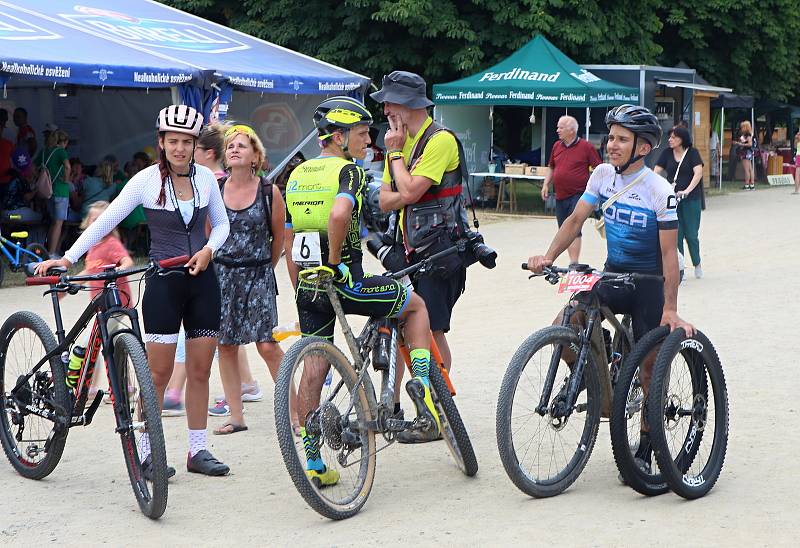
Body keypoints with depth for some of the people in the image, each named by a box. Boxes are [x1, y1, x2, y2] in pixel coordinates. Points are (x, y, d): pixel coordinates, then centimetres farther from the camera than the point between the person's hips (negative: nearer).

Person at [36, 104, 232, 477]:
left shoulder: (205, 177, 3)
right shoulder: (147, 180, -7)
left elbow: (222, 223, 14)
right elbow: (106, 221, -6)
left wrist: (208, 249, -6)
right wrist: (67, 258, -12)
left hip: (202, 281, 3)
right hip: (164, 283, -3)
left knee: (200, 371, 6)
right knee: (159, 373, -3)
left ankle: (198, 450, 14)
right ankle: (147, 453, 6)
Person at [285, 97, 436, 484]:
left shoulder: (297, 175, 14)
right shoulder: (347, 171, -9)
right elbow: (339, 214, -31)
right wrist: (334, 260, -16)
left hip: (308, 286, 7)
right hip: (345, 281, -7)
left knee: (314, 369, 12)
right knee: (415, 305, 18)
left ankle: (313, 463, 14)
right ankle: (422, 385, 4)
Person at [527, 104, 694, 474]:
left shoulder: (660, 191, -16)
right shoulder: (603, 175, -2)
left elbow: (668, 252, -17)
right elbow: (576, 219, 1)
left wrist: (670, 309, -23)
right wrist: (548, 256, -15)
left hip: (650, 281, -4)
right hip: (613, 275, 4)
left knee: (650, 364, 0)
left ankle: (644, 451, 12)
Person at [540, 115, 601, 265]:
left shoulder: (586, 147, -6)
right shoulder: (556, 146, 11)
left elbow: (598, 169, -4)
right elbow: (551, 168, 22)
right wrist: (546, 185, 12)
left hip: (578, 195, -6)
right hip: (560, 196, 7)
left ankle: (574, 263, -13)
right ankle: (572, 260, 21)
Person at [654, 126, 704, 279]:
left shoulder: (692, 153, -3)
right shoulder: (667, 153, 6)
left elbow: (698, 172, -15)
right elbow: (657, 171, 1)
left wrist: (688, 190, -28)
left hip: (691, 199, -2)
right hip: (671, 198, 2)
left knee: (691, 234, 1)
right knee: (676, 234, 0)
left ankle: (697, 264, 23)